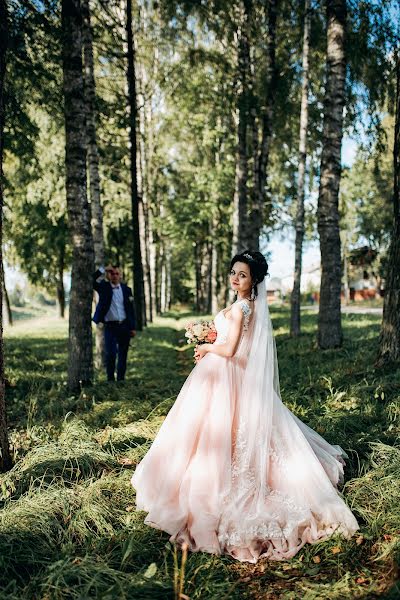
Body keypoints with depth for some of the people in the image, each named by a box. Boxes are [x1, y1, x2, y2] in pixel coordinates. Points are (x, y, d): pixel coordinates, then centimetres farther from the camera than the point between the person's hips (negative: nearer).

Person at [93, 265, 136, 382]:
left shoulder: (126, 289, 7)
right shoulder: (103, 287, 3)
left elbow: (131, 309, 8)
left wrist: (133, 327, 3)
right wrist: (103, 270, -13)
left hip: (125, 326, 2)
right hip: (110, 327, -2)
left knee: (123, 355, 7)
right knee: (110, 354, -9)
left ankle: (121, 379, 18)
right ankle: (110, 379, 6)